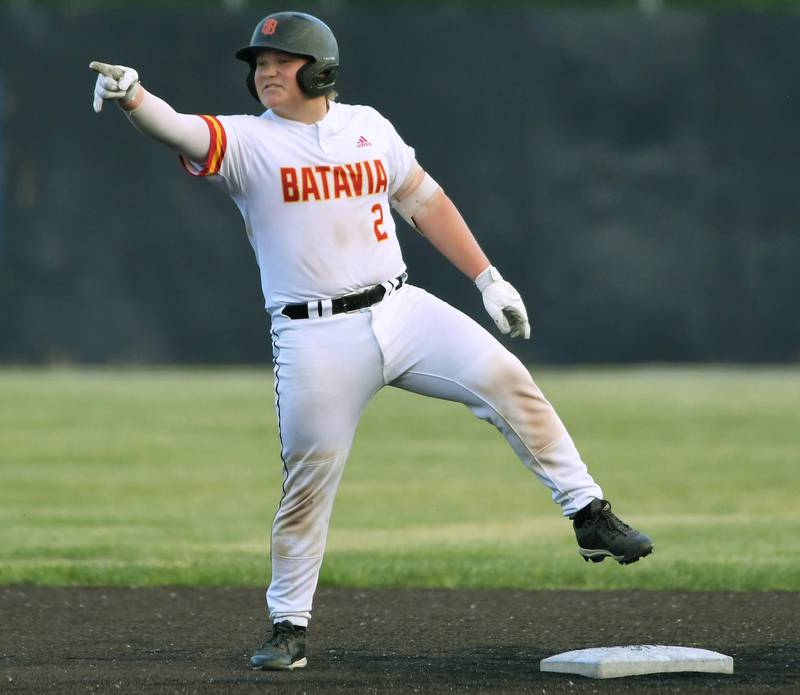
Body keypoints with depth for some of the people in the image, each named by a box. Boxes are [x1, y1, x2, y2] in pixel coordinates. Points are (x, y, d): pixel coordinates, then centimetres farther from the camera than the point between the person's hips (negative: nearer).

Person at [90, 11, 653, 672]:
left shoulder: (367, 125, 8)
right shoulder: (245, 141, -4)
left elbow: (424, 202, 17)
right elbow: (180, 131, -23)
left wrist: (488, 278, 14)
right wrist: (131, 96, -44)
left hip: (401, 311, 3)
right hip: (316, 339, -3)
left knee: (505, 379, -13)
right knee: (309, 480, -2)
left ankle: (590, 516, -6)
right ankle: (289, 627, 11)